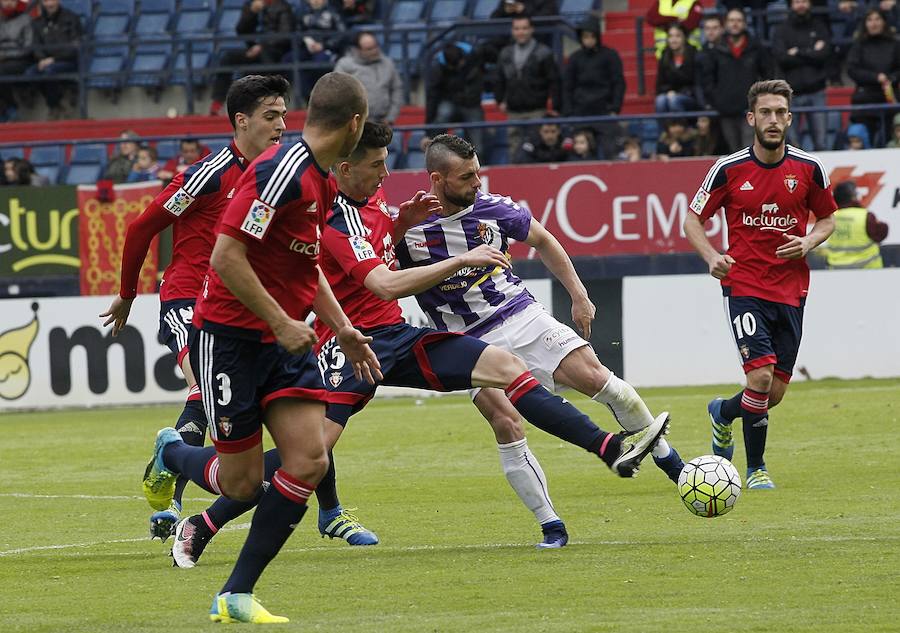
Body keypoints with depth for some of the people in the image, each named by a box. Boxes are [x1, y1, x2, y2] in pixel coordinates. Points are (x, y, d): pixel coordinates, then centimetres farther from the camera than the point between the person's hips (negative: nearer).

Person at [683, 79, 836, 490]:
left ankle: (724, 413, 39)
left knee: (776, 392, 5)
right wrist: (711, 256, -14)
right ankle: (756, 468, 0)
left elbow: (827, 219, 15)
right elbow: (693, 219, 5)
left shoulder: (809, 168, 1)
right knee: (761, 376, -18)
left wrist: (809, 243, -8)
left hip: (791, 292, 3)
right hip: (744, 287, -3)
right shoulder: (729, 169, -5)